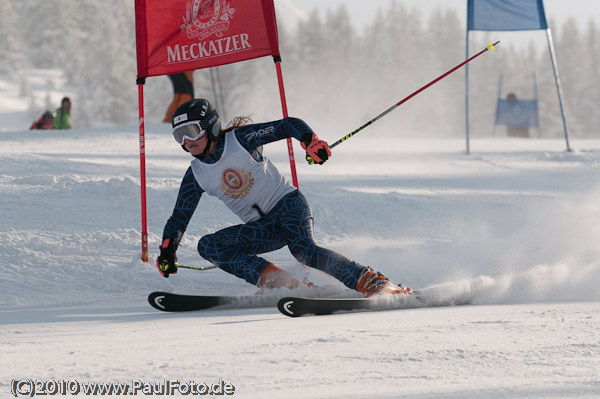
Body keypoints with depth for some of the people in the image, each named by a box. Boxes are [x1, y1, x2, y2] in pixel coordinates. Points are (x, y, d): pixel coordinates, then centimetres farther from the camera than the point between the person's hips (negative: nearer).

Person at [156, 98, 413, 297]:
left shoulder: (240, 139, -8)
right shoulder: (196, 176, 4)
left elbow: (288, 125, -11)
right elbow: (179, 218, 11)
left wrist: (309, 139, -31)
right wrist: (167, 250, -4)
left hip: (287, 203, -6)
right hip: (262, 228, 6)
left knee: (303, 249, -35)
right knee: (207, 245, -16)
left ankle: (374, 283, -35)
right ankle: (278, 281, -27)